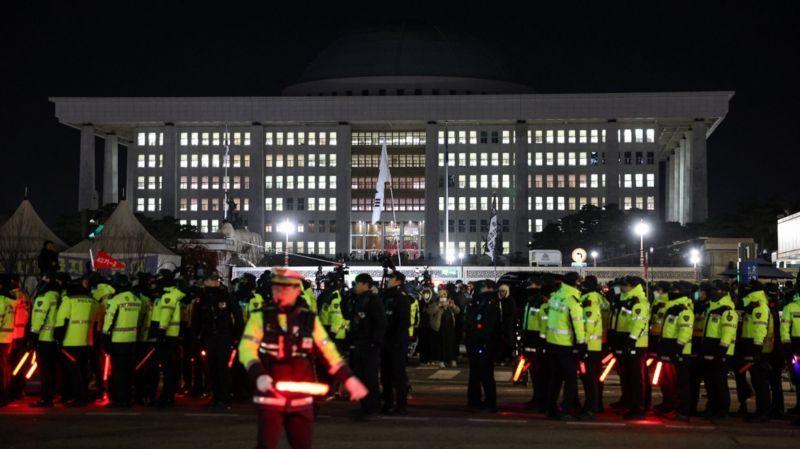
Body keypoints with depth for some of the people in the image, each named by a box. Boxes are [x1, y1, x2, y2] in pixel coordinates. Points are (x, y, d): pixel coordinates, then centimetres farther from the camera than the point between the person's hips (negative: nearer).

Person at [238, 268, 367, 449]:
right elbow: (246, 348, -9)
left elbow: (328, 351, 9)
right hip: (270, 396, -3)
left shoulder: (309, 320, 6)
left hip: (301, 399, 3)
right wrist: (258, 375, -25)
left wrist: (349, 379, 2)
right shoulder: (261, 317, -1)